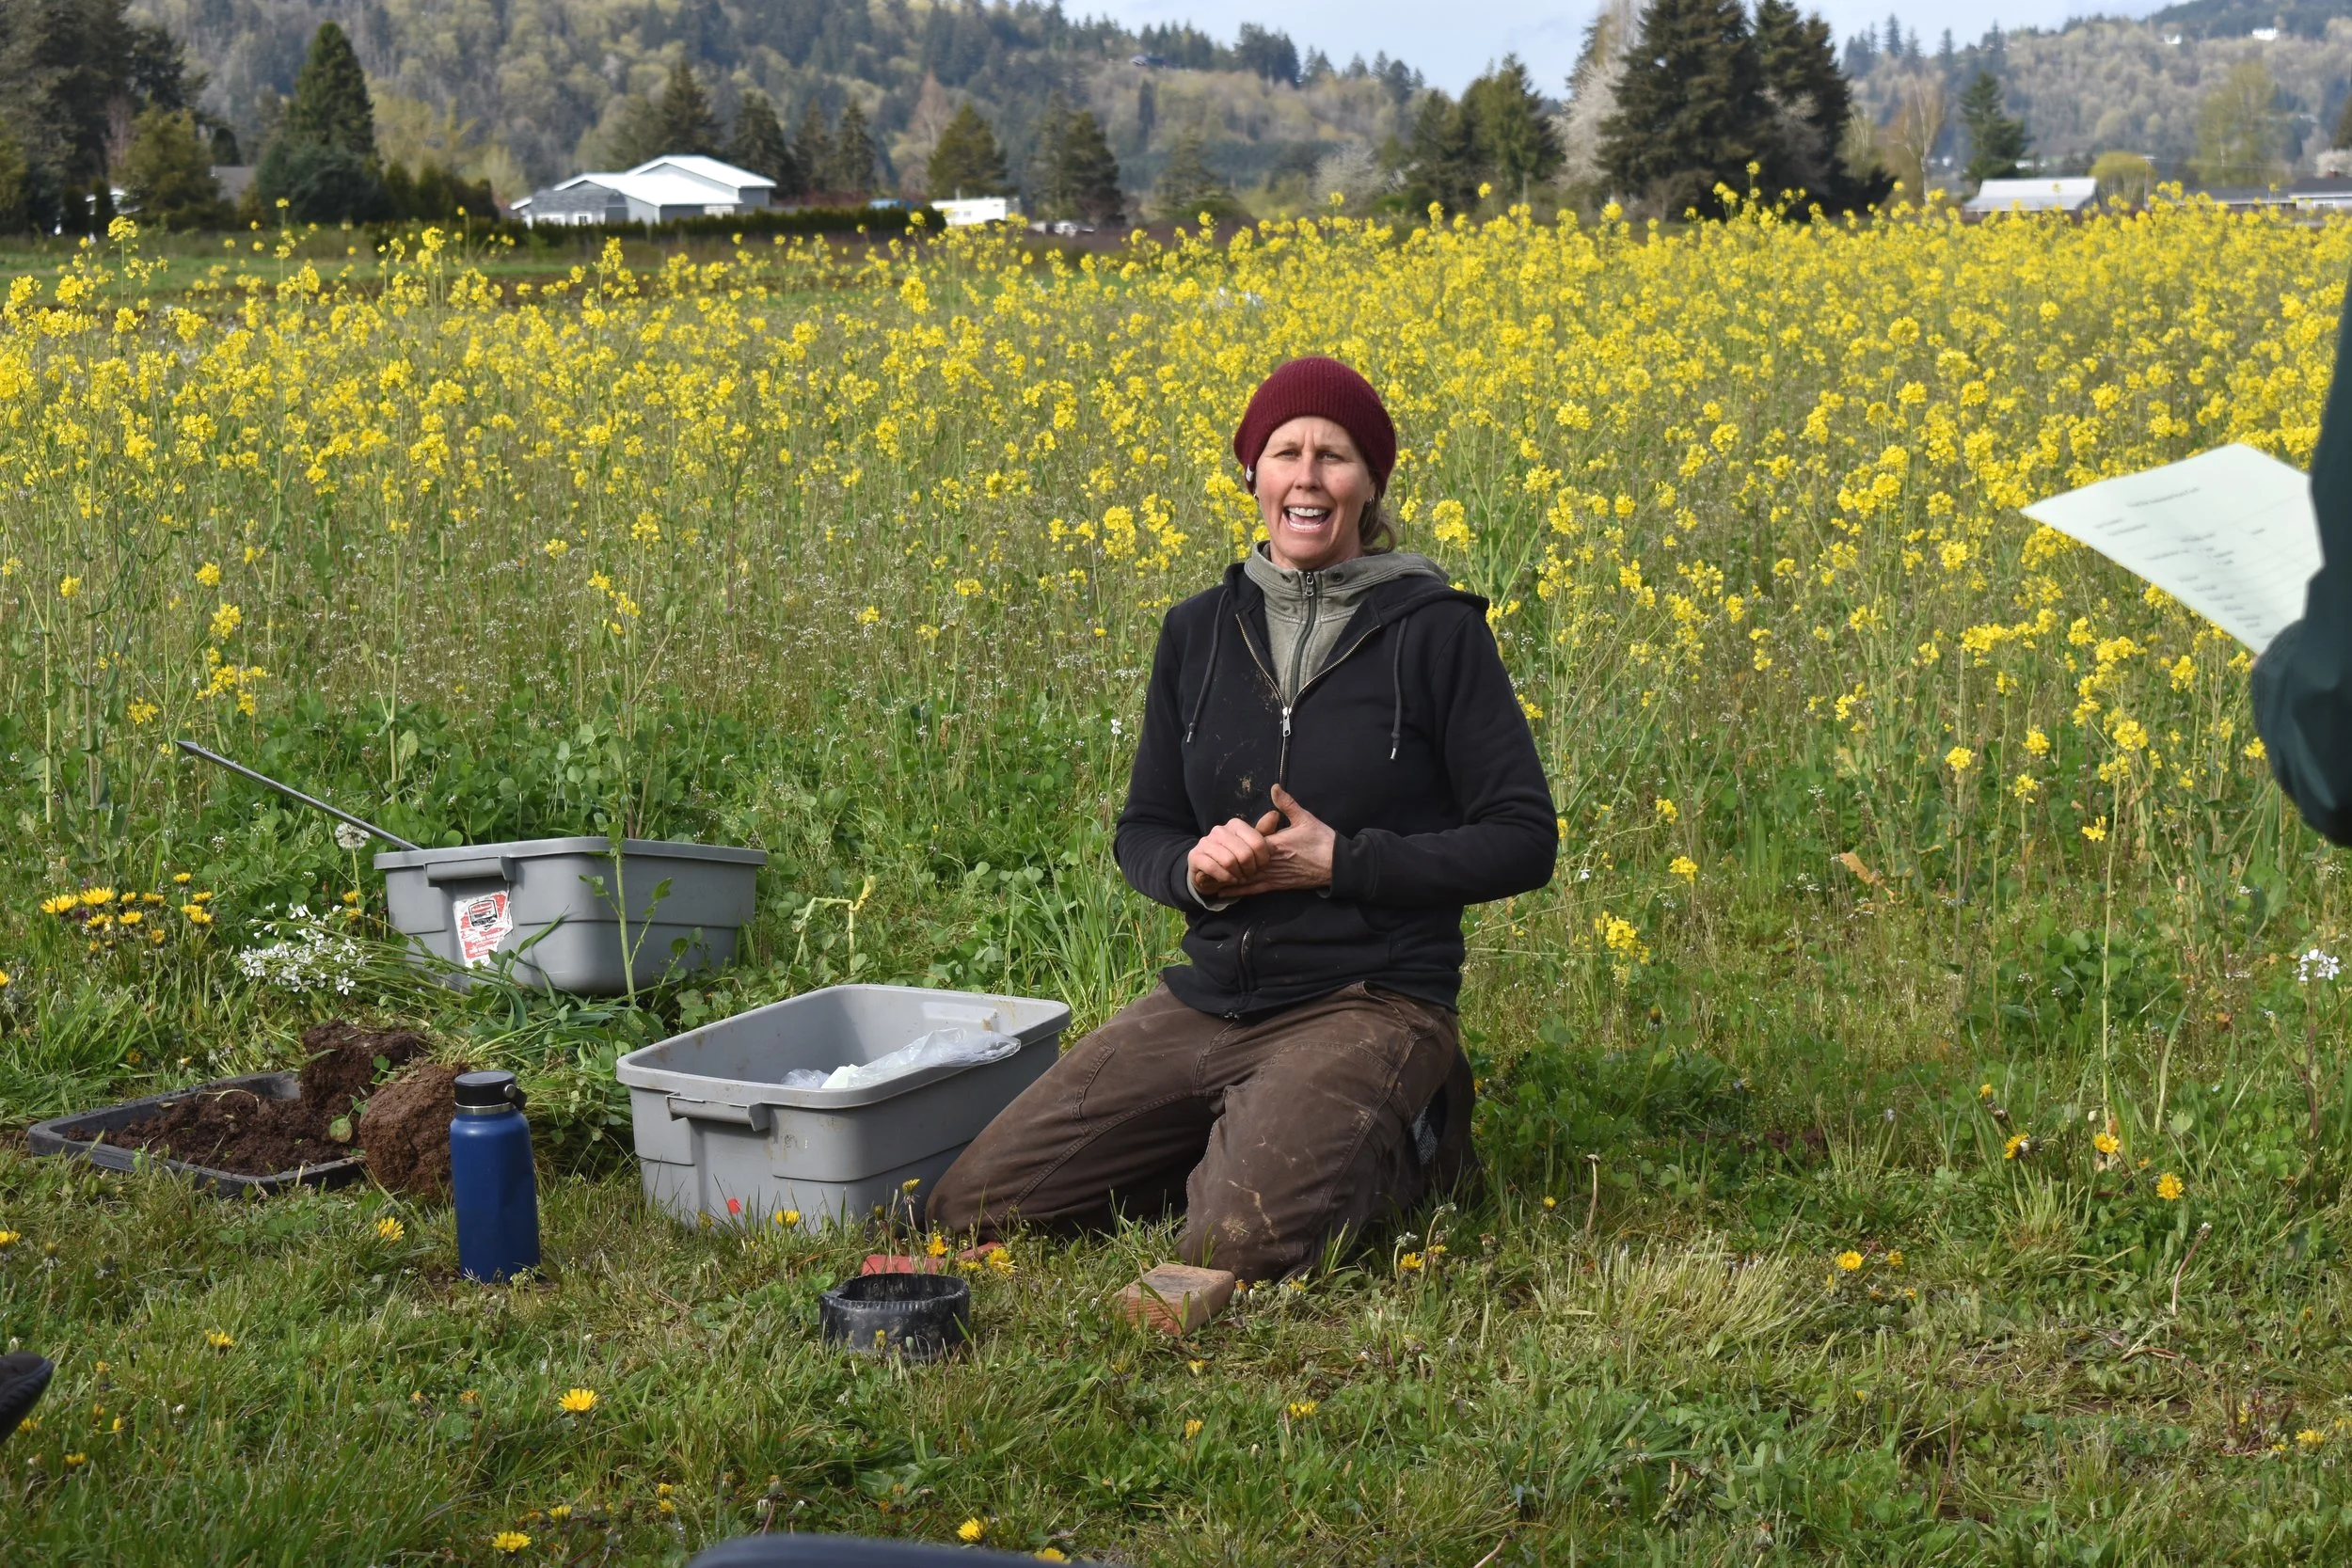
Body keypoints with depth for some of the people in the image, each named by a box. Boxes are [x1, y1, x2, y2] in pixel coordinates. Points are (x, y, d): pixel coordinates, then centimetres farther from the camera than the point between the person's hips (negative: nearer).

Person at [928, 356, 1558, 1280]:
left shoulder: (1436, 631, -7)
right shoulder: (1198, 633, 6)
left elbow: (1524, 844, -6)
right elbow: (1141, 835, 13)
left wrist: (1338, 860, -16)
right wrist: (1195, 868, -11)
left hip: (1369, 1004, -5)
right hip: (1209, 999, 5)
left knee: (1239, 1241, -31)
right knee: (970, 1206, -5)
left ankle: (1403, 1131, 2)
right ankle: (1250, 1135, 15)